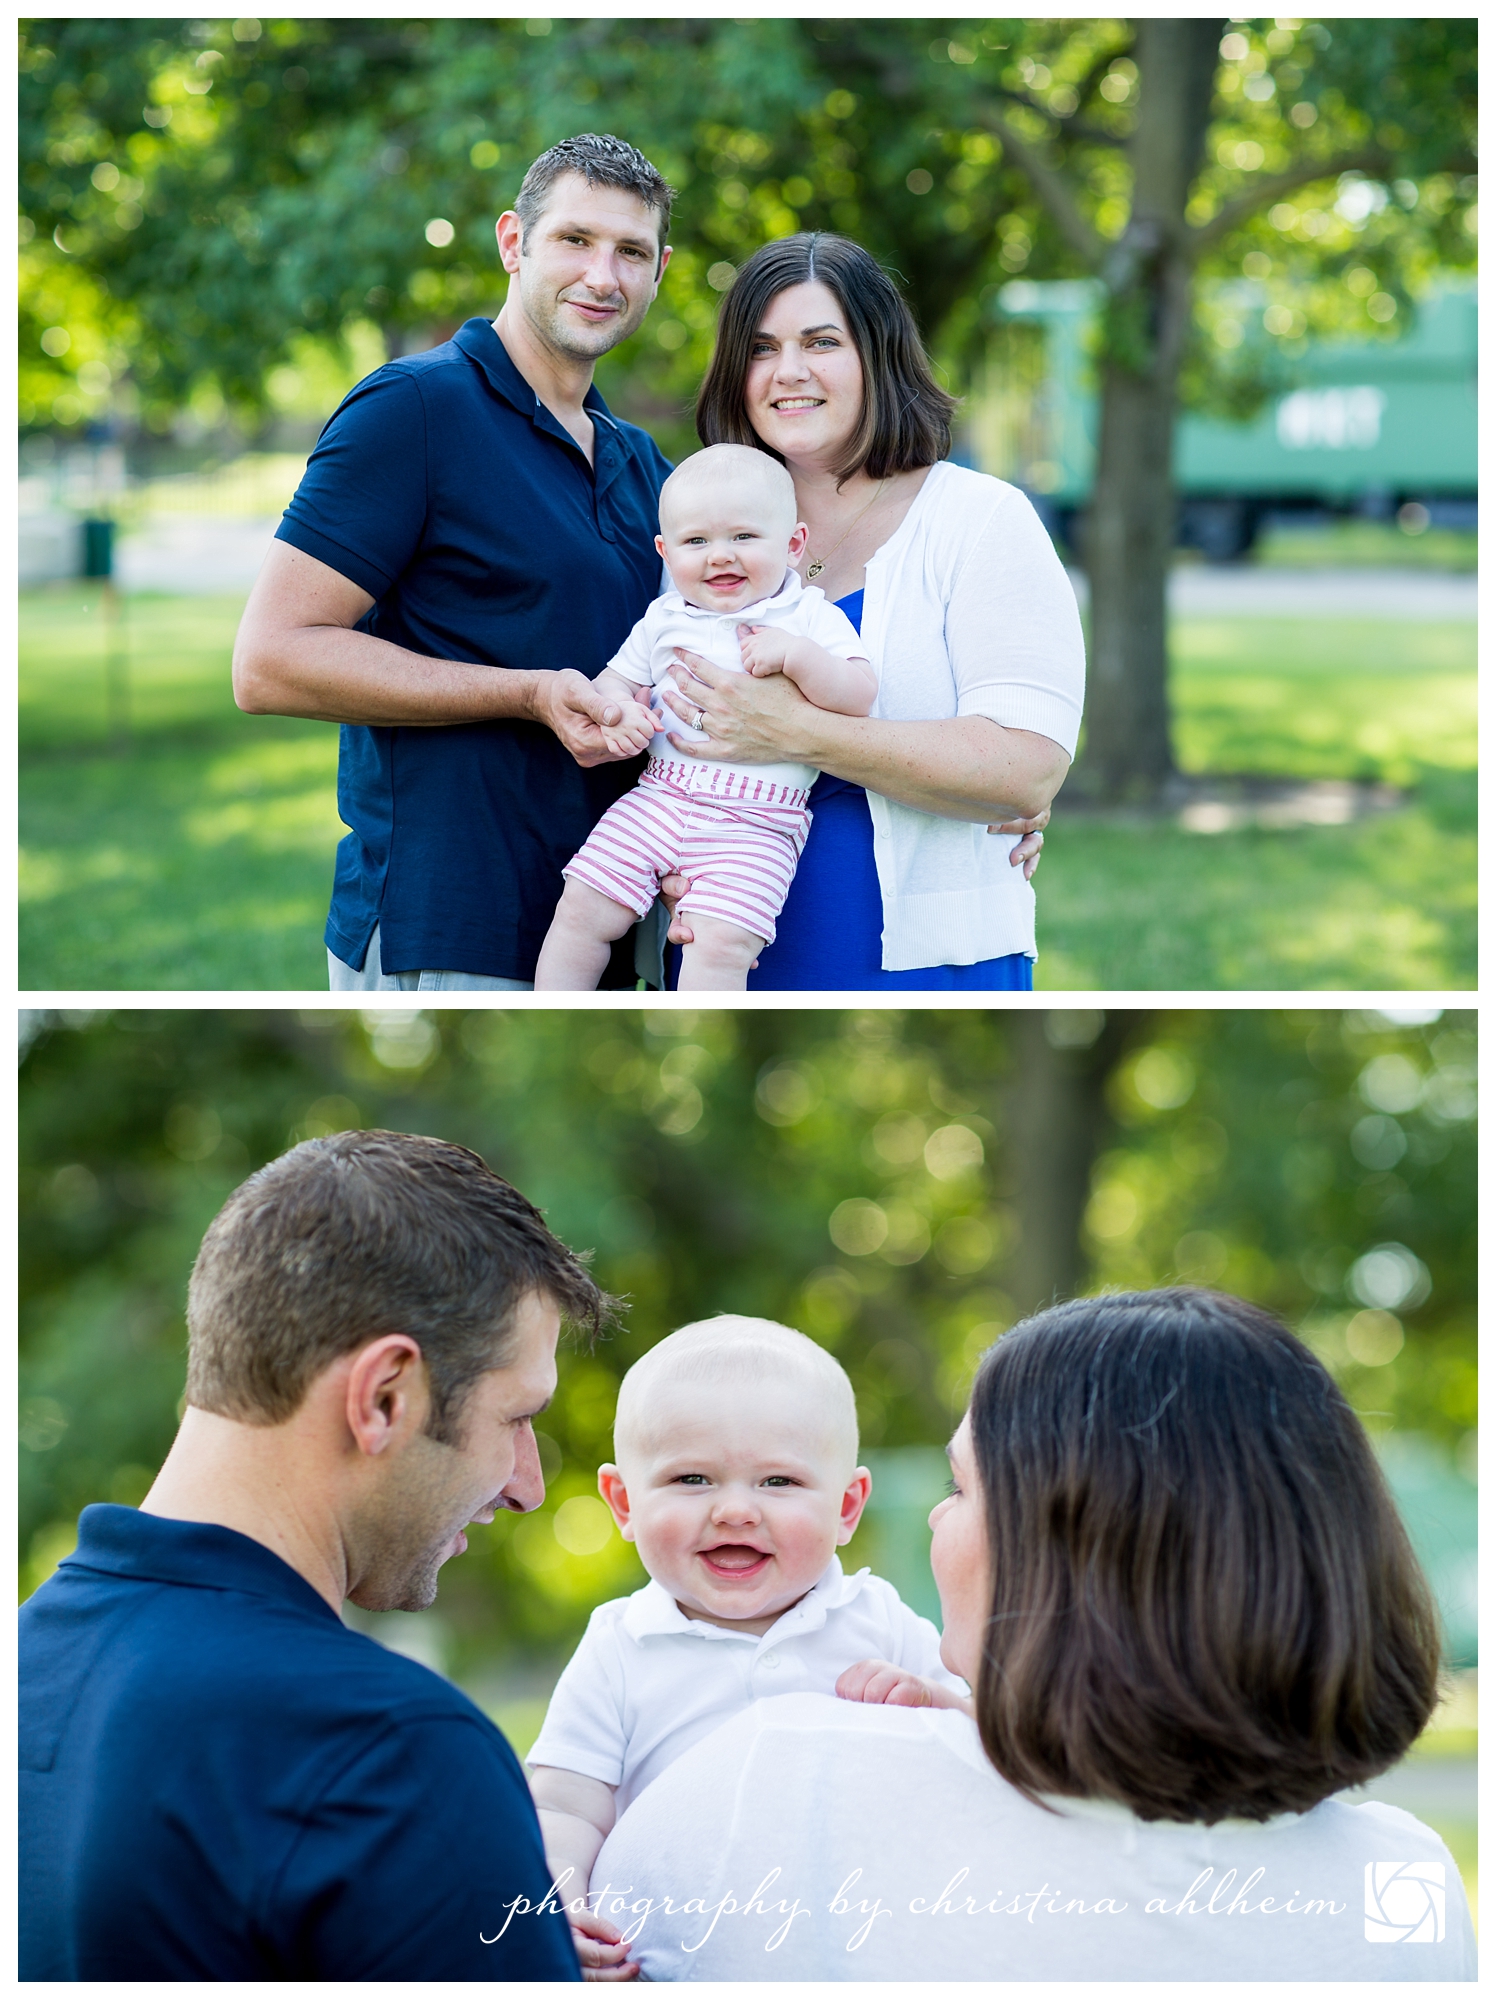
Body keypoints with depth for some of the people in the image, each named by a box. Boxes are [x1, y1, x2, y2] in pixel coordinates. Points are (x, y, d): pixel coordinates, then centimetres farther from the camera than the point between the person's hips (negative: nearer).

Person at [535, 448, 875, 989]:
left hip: (755, 826, -4)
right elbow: (614, 678, 19)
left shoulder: (811, 618, 2)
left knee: (721, 942, -21)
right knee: (583, 909, -2)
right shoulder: (663, 620, 12)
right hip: (659, 799, 4)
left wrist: (796, 654, -22)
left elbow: (859, 696, -8)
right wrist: (616, 711, -4)